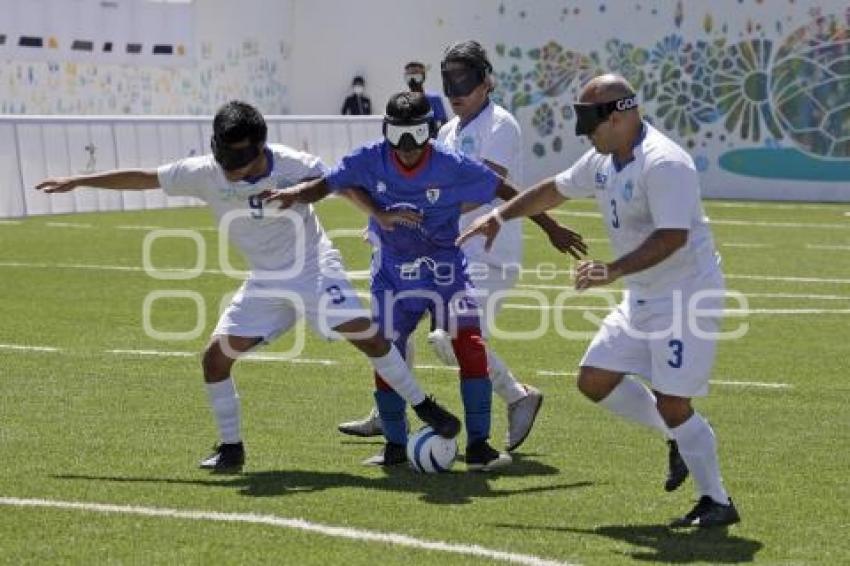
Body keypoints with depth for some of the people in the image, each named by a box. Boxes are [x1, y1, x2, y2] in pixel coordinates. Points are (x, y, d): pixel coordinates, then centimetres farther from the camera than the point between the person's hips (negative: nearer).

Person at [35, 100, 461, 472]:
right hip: (265, 283, 3)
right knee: (216, 355, -6)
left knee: (366, 335, -17)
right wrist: (77, 182, -1)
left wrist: (384, 214, -20)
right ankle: (231, 448, 8)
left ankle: (423, 408, 0)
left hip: (315, 269, -3)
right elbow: (142, 178, -5)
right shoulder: (206, 173, -13)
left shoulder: (295, 166, -21)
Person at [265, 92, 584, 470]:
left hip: (444, 268, -2)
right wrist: (294, 193, -32)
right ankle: (395, 446, 21)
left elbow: (507, 192, -10)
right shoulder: (369, 161, -11)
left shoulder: (452, 167, -16)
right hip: (392, 271, 2)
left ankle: (478, 445, -9)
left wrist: (552, 229, -7)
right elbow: (325, 185, -9)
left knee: (471, 346, -16)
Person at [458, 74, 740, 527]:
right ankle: (679, 438, 24)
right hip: (641, 298, 10)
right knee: (595, 380, 9)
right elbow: (555, 189, 23)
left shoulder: (662, 163, -23)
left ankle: (717, 502, 4)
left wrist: (614, 270, -37)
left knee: (671, 402, -12)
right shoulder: (602, 161, 6)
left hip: (686, 297, -10)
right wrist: (499, 217, 25)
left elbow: (673, 236, -31)